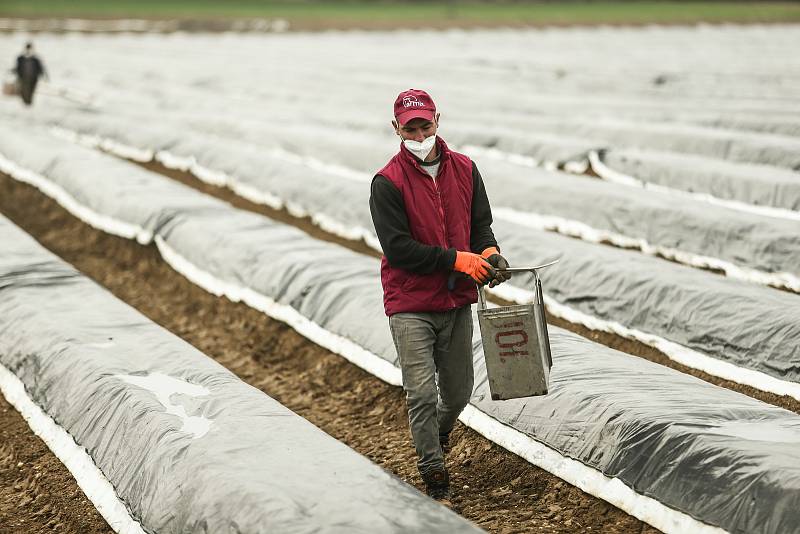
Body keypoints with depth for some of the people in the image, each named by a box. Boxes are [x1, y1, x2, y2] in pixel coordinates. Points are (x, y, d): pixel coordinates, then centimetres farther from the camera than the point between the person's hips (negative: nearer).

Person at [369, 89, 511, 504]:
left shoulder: (465, 170, 5)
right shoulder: (388, 183, -11)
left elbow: (480, 223, 12)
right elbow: (398, 248, -16)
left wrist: (488, 252, -11)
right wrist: (456, 259, -20)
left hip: (458, 302, 5)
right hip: (411, 306, -5)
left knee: (458, 391, 15)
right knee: (422, 393, -9)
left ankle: (438, 435, 47)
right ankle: (435, 478, 3)